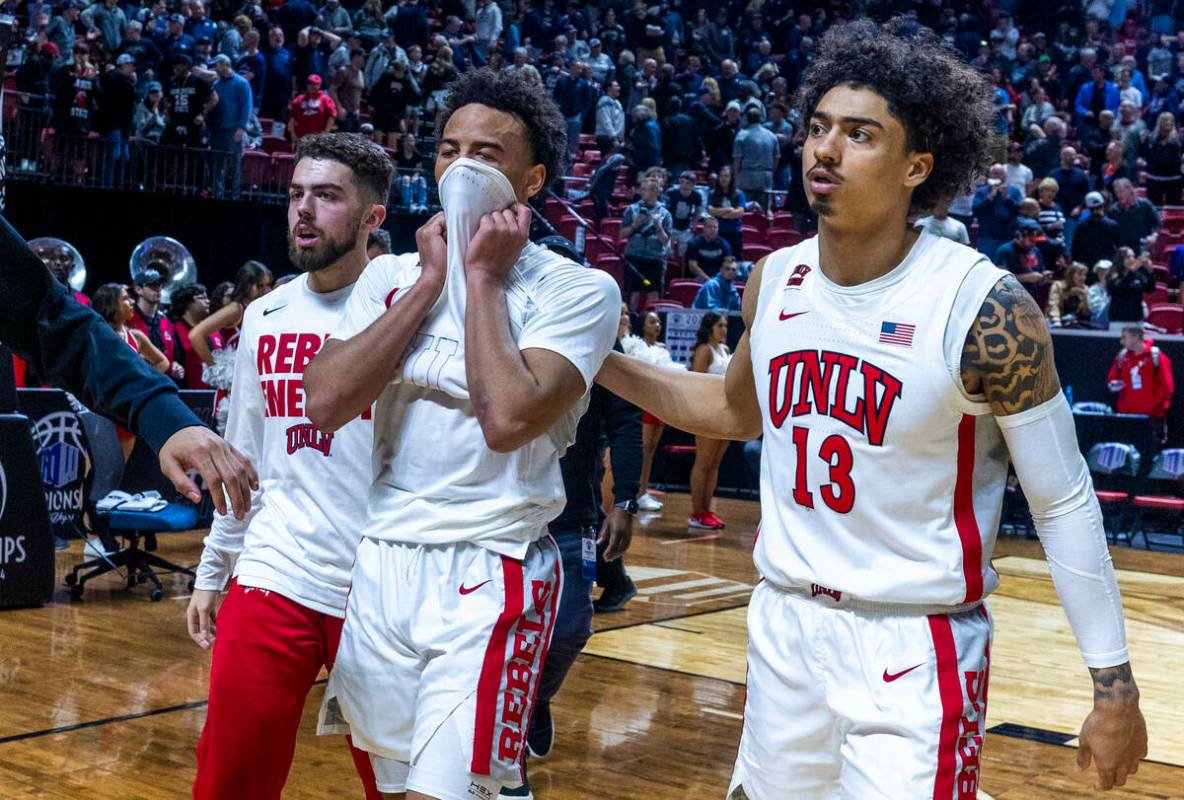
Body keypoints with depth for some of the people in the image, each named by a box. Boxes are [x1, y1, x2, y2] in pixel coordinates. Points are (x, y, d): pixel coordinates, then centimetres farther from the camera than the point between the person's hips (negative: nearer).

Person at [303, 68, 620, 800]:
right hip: (382, 565, 5)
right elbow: (326, 404, -7)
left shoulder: (579, 290, -8)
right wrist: (430, 282, -6)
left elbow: (508, 419, -23)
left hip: (488, 579, -5)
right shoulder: (392, 274, 7)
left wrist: (482, 276, -13)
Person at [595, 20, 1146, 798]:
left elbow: (1065, 504, -11)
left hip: (916, 647, -5)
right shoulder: (775, 281, 0)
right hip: (784, 625, 6)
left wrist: (1114, 688, -10)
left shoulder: (982, 308, -18)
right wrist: (594, 358, 10)